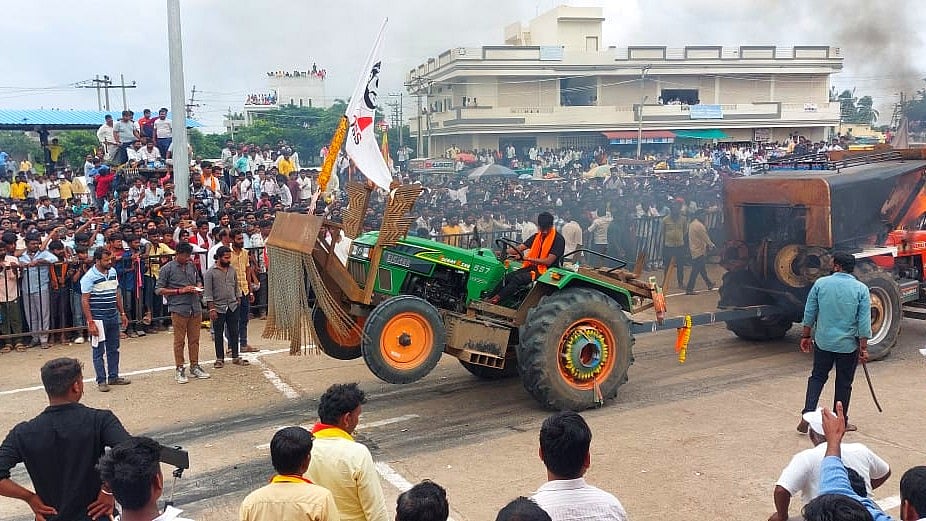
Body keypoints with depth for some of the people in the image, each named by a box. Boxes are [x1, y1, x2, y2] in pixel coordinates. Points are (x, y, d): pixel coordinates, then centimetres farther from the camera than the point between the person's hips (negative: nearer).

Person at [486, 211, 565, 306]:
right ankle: (488, 298, -20)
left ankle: (496, 299, -27)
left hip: (546, 270, -7)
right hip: (532, 267, 7)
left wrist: (528, 258, -21)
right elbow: (520, 248, 5)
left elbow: (548, 261, -17)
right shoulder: (537, 236, 12)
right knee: (508, 277, -15)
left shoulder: (558, 239, -11)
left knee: (518, 278, -28)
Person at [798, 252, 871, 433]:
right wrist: (863, 348, -3)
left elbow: (809, 313, 1)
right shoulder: (861, 289, -8)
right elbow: (864, 323, -10)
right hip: (848, 345, -1)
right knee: (844, 383, 12)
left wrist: (806, 336, 12)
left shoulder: (820, 283, -5)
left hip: (823, 342, 1)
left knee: (817, 377, 15)